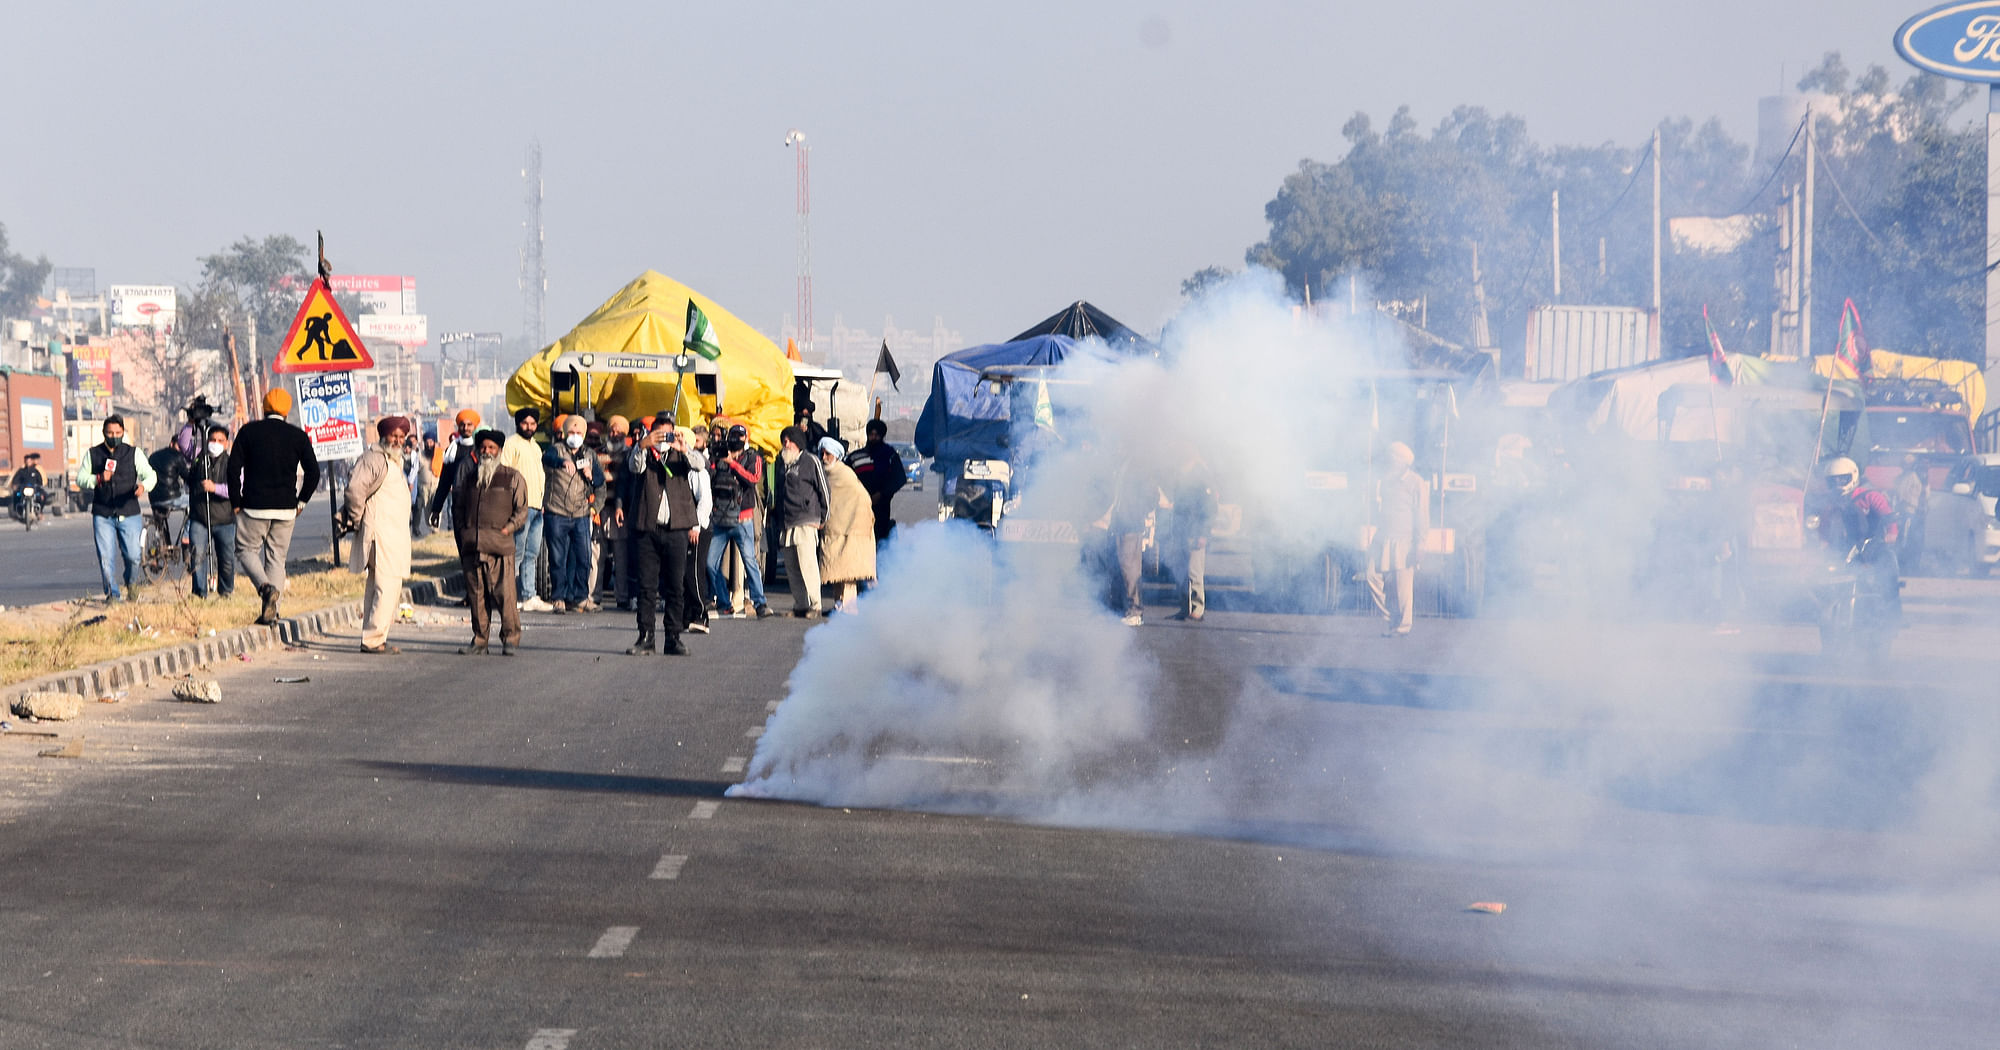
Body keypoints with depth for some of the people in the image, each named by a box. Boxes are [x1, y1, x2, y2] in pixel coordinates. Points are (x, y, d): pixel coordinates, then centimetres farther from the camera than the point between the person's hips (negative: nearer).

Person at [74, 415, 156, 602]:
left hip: (129, 514, -1)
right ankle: (112, 593, 9)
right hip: (102, 515, 1)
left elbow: (150, 475, 2)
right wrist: (98, 479, -14)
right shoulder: (92, 454, 8)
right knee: (106, 558, -3)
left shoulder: (133, 453, 7)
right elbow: (80, 479, 6)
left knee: (133, 555, -4)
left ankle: (131, 582, 26)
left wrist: (143, 485, -21)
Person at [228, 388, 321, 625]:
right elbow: (313, 472, 0)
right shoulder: (298, 436, 3)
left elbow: (234, 467, -4)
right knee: (277, 557, 10)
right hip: (286, 508, 2)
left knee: (247, 550, 10)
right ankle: (271, 610, 2)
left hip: (254, 506, -2)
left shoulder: (248, 431, 0)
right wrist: (301, 501, 10)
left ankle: (266, 587, -18)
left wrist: (236, 502, 4)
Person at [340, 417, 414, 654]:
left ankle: (372, 639, 16)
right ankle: (373, 640, -12)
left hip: (395, 534, 10)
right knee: (387, 585, -13)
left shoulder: (394, 461, 20)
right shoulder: (375, 459, -12)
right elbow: (355, 488, -22)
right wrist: (357, 520, -12)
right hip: (380, 533, -10)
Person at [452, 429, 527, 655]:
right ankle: (479, 640, 9)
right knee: (476, 594, 3)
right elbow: (458, 507, 23)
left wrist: (508, 528, -7)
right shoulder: (469, 477, 18)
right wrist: (461, 531, 10)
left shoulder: (512, 477, 8)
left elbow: (521, 510, 7)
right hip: (472, 546, 4)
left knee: (504, 593, -8)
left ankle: (510, 638, 1)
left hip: (500, 544, -4)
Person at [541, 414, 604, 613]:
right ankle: (559, 598, 5)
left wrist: (591, 477, -7)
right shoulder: (557, 449, 1)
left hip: (581, 516, 3)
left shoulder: (589, 455, 15)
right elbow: (548, 457, -24)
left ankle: (579, 597, 10)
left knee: (583, 558, 1)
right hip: (556, 514, -3)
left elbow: (601, 482, 16)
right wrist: (563, 462, -47)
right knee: (558, 558, -2)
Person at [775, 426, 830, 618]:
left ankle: (814, 604, -9)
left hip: (806, 523, -6)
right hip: (785, 524, 6)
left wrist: (821, 519, 0)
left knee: (807, 564, -12)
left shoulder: (811, 462, -1)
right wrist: (776, 520, 22)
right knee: (791, 566, 5)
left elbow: (824, 491, 1)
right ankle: (799, 605, 10)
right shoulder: (781, 462, 17)